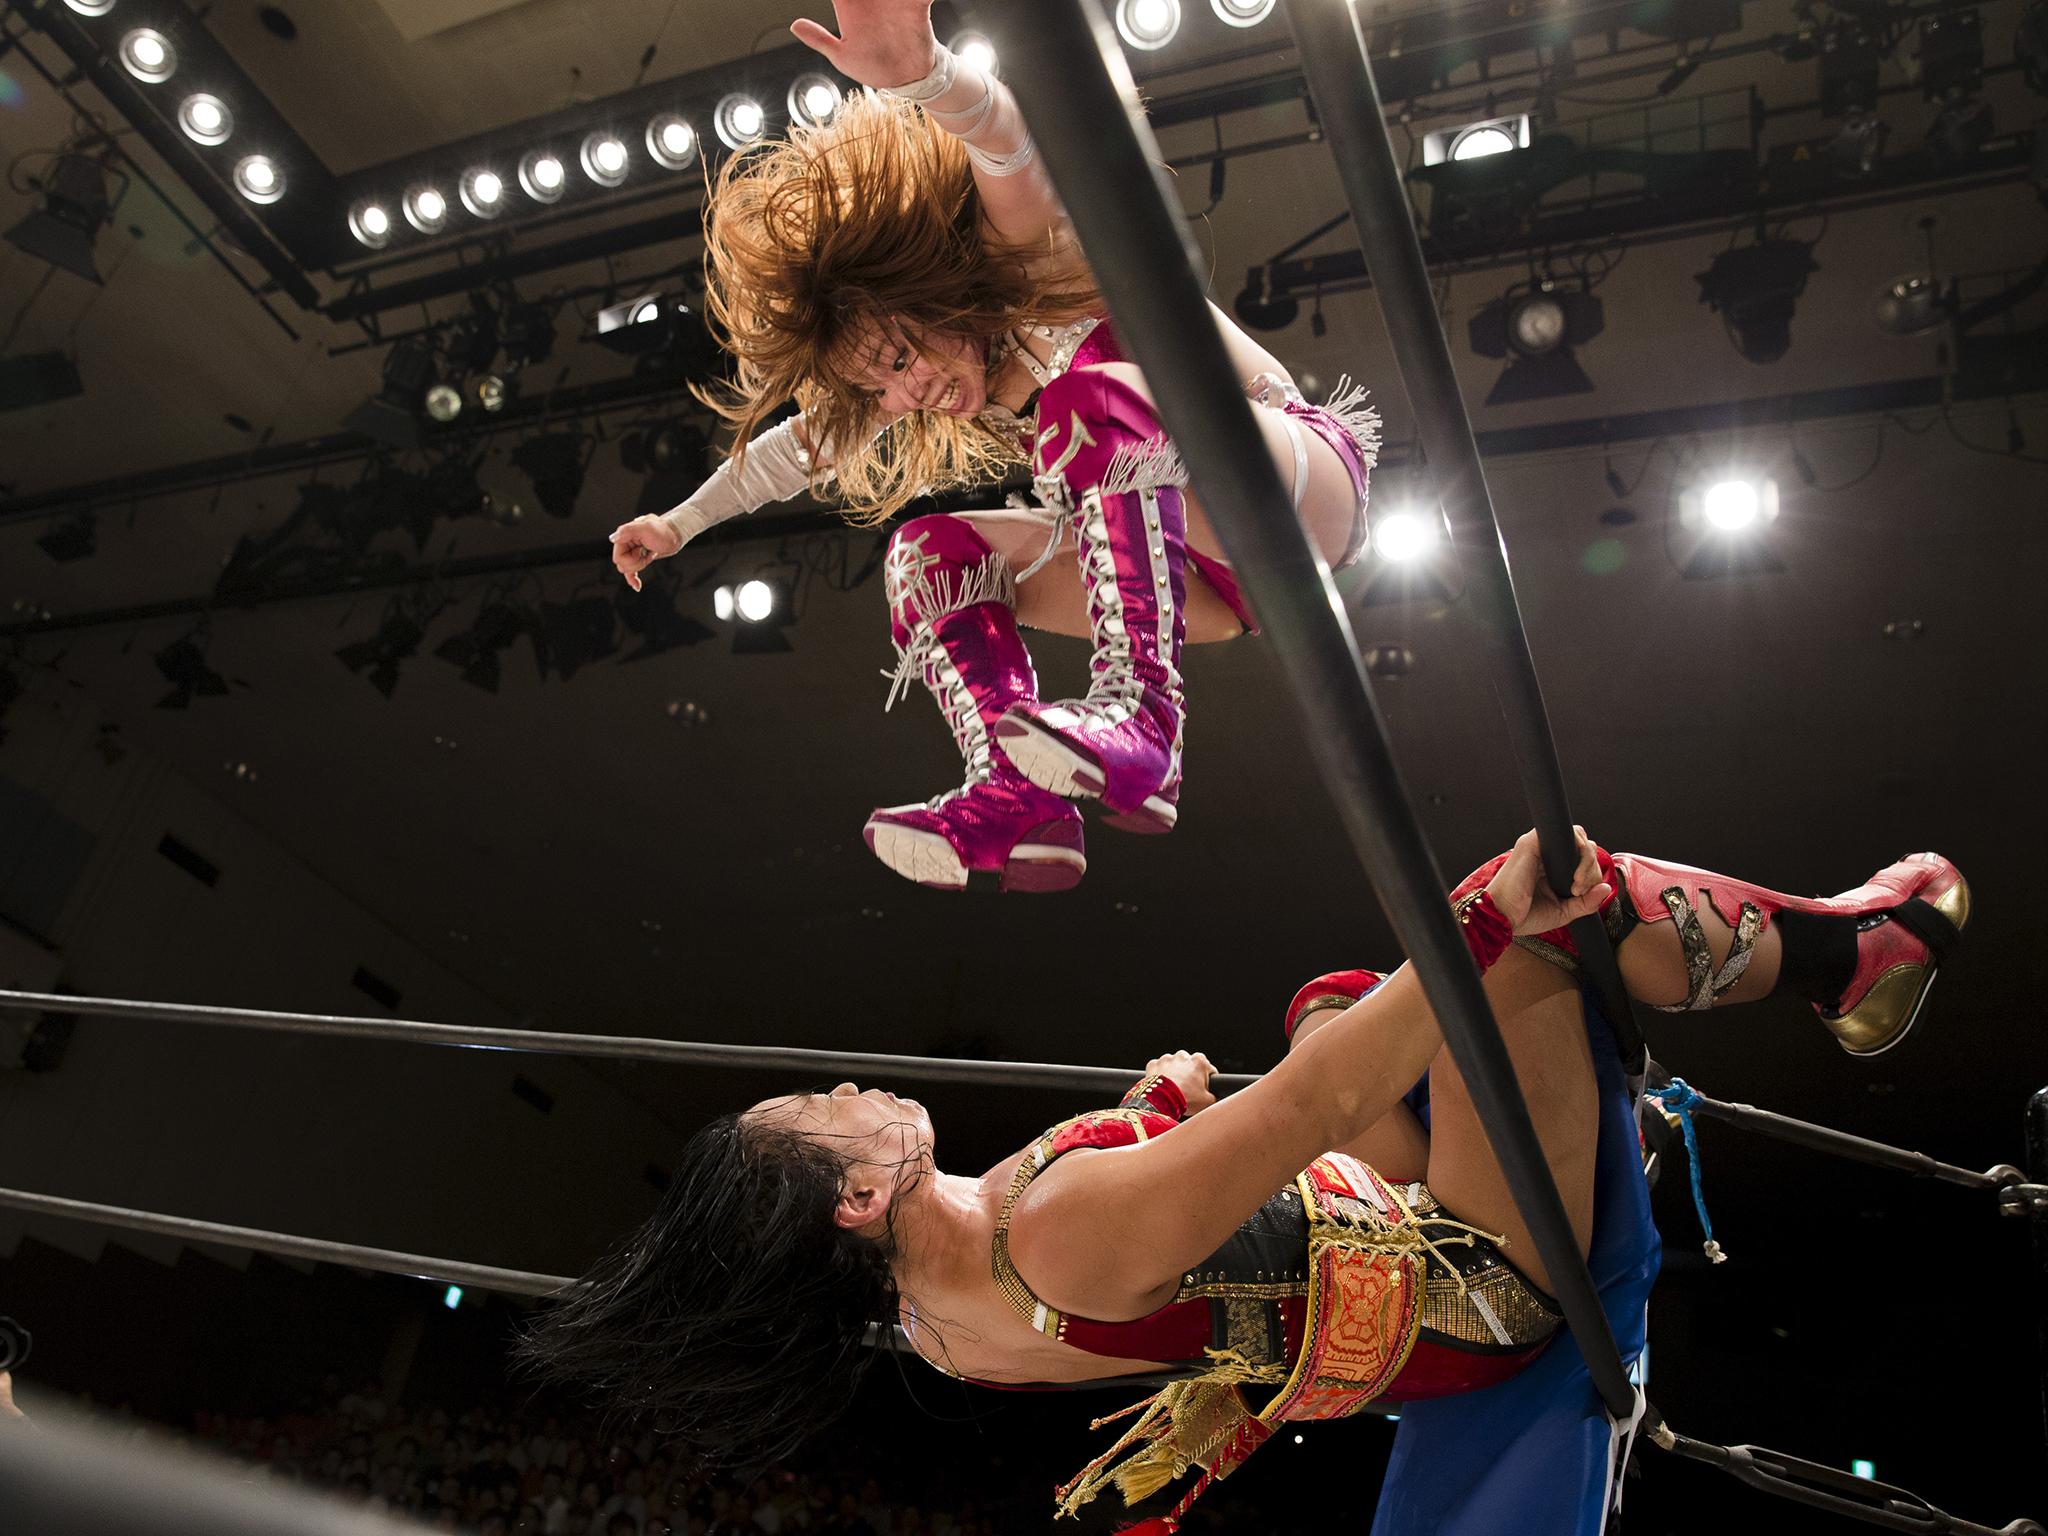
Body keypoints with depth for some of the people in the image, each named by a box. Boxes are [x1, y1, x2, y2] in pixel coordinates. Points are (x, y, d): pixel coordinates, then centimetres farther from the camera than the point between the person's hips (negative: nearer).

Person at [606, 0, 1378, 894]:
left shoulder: (1043, 261, -17)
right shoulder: (933, 387, 4)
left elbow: (1013, 143, -39)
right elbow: (808, 439, 17)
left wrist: (921, 74, -59)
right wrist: (681, 523, 21)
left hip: (1307, 493, -7)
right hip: (1209, 573, 8)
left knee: (1095, 396, -32)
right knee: (930, 553, -2)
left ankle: (1140, 710, -41)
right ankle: (1017, 799, -23)